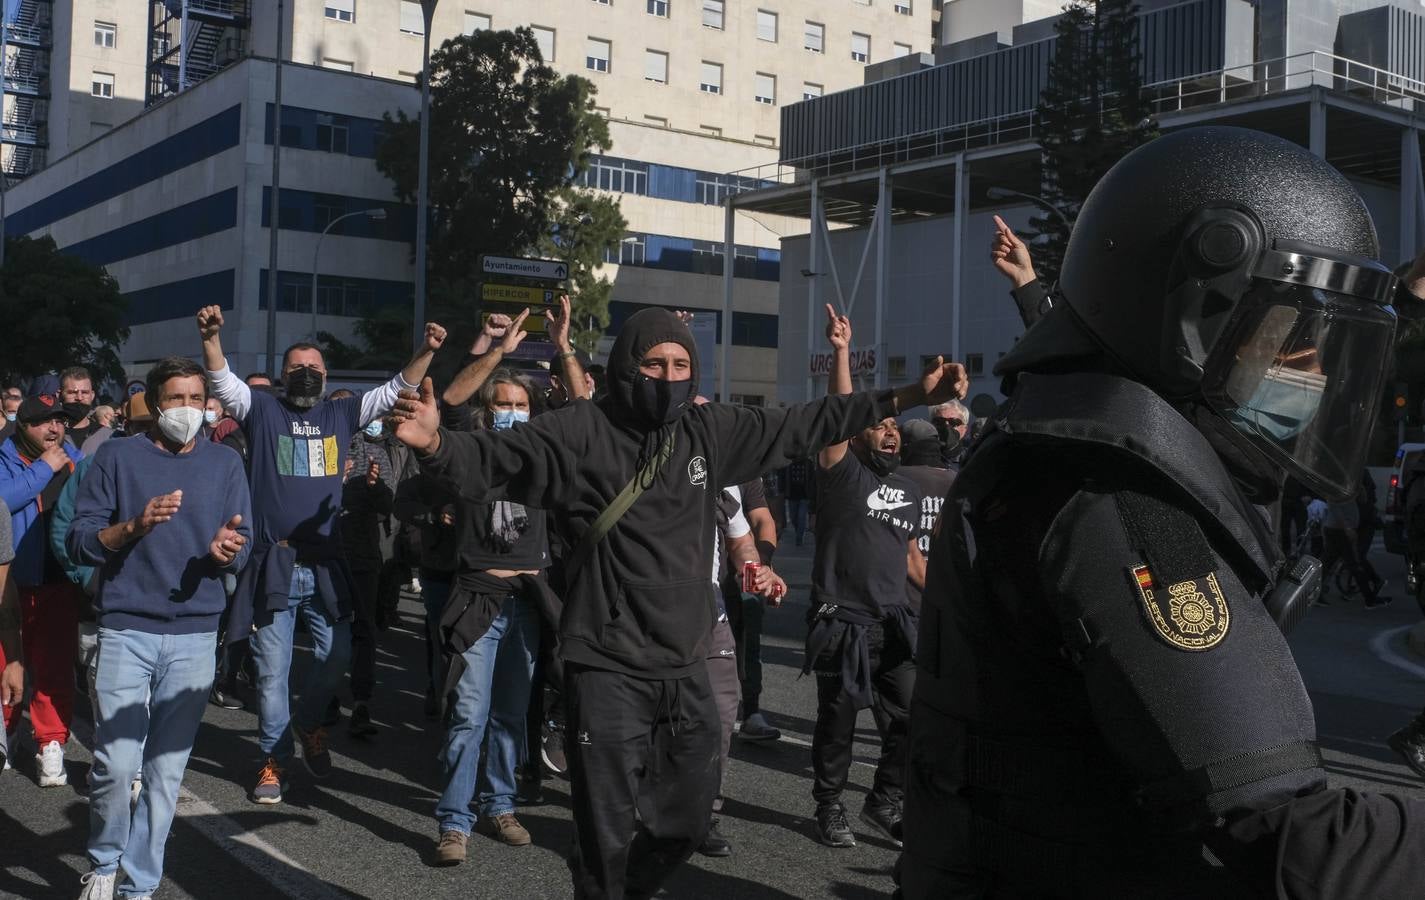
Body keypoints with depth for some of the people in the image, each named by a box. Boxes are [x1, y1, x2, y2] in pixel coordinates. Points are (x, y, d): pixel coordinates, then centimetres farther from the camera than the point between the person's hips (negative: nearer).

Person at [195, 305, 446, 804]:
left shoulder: (341, 414, 9)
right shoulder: (262, 410, 3)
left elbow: (395, 390, 7)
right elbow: (223, 380, -10)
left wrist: (426, 351, -7)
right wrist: (211, 336, -28)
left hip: (324, 564, 2)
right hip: (272, 563, -2)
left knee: (337, 655, 5)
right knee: (272, 670, 5)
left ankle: (309, 723, 33)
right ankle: (274, 757, 19)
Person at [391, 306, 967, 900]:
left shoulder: (709, 431, 5)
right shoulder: (581, 432, -9)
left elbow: (800, 426, 13)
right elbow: (490, 461, -16)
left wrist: (906, 398, 12)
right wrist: (436, 444, -38)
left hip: (686, 668, 6)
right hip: (608, 671, -5)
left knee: (686, 820, 18)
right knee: (608, 836, 2)